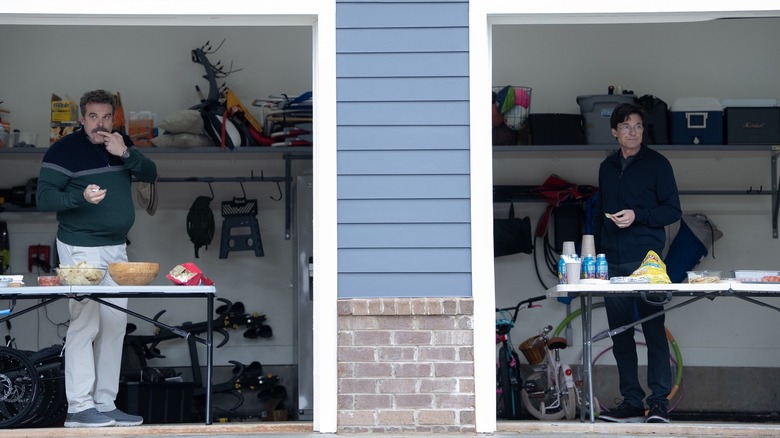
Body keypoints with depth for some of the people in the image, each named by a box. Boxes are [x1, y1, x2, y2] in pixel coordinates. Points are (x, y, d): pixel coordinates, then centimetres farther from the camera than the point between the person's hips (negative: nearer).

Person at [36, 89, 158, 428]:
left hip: (117, 248, 7)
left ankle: (105, 404, 12)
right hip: (82, 249, -7)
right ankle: (79, 407, -10)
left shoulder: (121, 144, 12)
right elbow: (43, 198, -10)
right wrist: (82, 197, -26)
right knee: (85, 324, -12)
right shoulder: (64, 150, -7)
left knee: (115, 326, 7)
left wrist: (126, 154, -10)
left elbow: (150, 175, 7)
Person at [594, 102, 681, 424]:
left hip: (646, 261, -5)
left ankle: (659, 402, -4)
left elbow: (673, 211, -1)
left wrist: (637, 215, -14)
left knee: (653, 331, -6)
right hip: (612, 262, 5)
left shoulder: (656, 164, 2)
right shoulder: (607, 167, 17)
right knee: (620, 335, 4)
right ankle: (631, 402, 9)